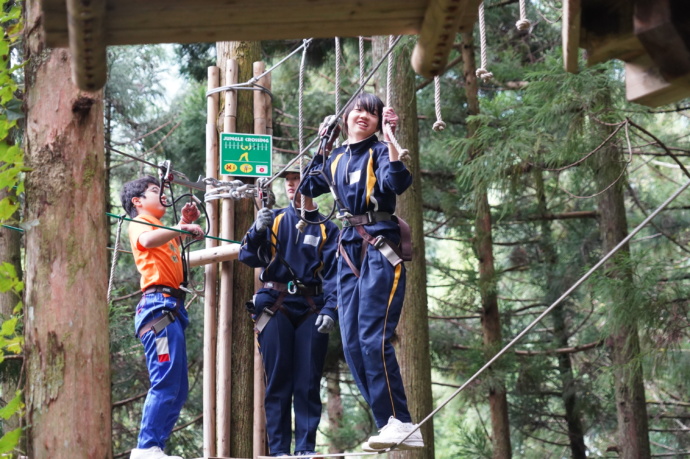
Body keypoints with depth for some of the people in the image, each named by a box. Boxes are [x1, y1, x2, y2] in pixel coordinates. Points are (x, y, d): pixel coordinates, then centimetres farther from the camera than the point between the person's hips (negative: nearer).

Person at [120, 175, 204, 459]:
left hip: (172, 309, 10)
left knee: (177, 390, 8)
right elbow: (147, 240, -20)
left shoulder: (160, 228, 29)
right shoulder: (139, 224, 1)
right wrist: (182, 228, -21)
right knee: (166, 383, -16)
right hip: (159, 306, -10)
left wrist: (185, 223, 18)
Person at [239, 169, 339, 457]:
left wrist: (329, 309, -12)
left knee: (308, 381, -1)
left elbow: (332, 272, 2)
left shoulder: (326, 228, 10)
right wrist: (257, 231, -13)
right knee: (277, 380, -2)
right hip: (275, 305, 0)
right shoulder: (274, 219, 12)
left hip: (311, 310, 0)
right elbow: (249, 258, 5)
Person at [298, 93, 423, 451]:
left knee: (373, 337, -19)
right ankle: (387, 425, 4)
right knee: (352, 344, 2)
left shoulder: (378, 151, -2)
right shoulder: (336, 159, 17)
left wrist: (390, 137, -22)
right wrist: (320, 146, 22)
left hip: (380, 247, -7)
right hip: (349, 250, 8)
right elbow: (308, 187, 29)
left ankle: (403, 425, -18)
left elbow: (396, 182, -21)